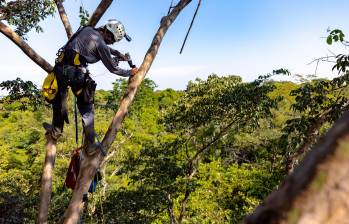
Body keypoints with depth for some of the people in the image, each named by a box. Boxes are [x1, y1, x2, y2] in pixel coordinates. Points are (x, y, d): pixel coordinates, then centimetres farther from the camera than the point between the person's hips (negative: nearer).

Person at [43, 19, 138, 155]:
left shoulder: (87, 29, 12)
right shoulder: (101, 44, -8)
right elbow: (113, 68, 0)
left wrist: (118, 54, 32)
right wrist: (130, 72, 14)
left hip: (60, 67, 7)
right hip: (77, 73, -6)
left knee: (58, 99, 26)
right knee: (87, 110, 7)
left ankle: (56, 131, 41)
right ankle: (90, 145, 12)